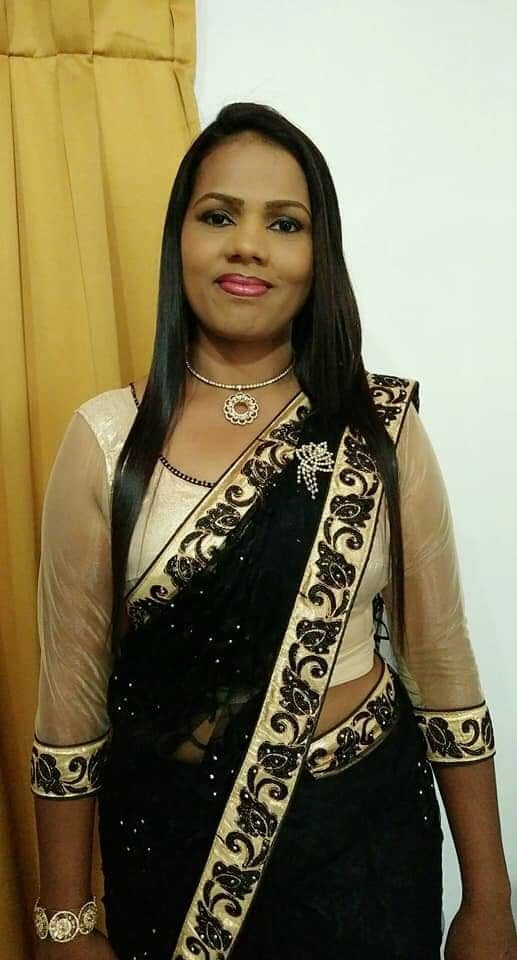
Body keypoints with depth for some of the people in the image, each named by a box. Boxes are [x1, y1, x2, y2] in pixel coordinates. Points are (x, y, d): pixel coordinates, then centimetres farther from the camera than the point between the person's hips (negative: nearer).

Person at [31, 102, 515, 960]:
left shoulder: (383, 428, -9)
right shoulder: (105, 439, -10)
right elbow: (73, 695, -5)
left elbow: (442, 668, -4)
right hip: (171, 833, 1)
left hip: (366, 832, 0)